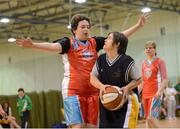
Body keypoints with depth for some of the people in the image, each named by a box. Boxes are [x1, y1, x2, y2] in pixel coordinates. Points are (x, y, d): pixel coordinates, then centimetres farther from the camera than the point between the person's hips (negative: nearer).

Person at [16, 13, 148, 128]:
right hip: (73, 91, -5)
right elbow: (53, 46, -22)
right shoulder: (68, 42, -3)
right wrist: (33, 45, -40)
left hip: (92, 92, 5)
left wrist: (138, 26, 8)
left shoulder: (94, 42, 11)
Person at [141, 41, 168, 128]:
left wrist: (160, 91, -23)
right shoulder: (144, 63, 14)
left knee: (151, 118, -19)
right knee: (147, 118, 6)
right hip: (145, 94, 6)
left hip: (155, 94, -6)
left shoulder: (160, 61, -2)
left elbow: (164, 79, -9)